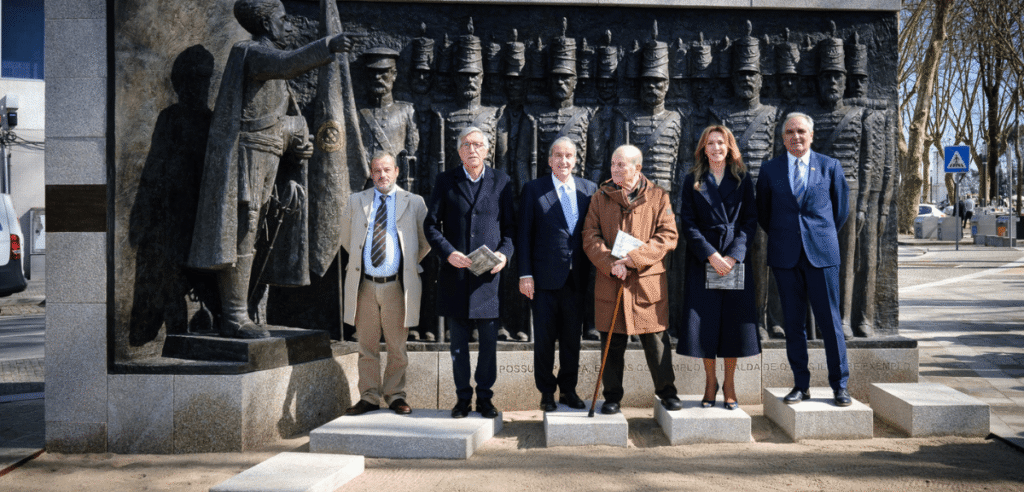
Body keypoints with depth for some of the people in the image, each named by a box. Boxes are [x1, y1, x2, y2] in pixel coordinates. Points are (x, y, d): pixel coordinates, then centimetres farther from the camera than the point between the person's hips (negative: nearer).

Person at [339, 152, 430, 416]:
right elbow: (347, 240, 22)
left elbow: (426, 242, 14)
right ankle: (369, 397, 16)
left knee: (397, 348, 6)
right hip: (365, 285, 2)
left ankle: (395, 396, 18)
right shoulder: (356, 201, 10)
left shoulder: (414, 203, 5)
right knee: (367, 347, 7)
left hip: (396, 286, -1)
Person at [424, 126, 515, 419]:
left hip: (489, 274, 0)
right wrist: (447, 252, -11)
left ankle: (484, 397, 18)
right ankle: (463, 397, 20)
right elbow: (431, 224, 5)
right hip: (455, 273, 0)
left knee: (489, 341, 3)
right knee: (458, 342, 7)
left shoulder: (501, 181, 8)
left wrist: (504, 253, -10)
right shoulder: (446, 181, 7)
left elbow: (510, 225, 8)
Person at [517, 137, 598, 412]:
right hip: (546, 276, -2)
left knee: (573, 337, 10)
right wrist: (525, 273, -7)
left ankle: (568, 390, 24)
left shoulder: (589, 189, 8)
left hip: (577, 277, 2)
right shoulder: (534, 189, 1)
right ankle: (547, 392, 18)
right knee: (544, 337, 4)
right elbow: (524, 234, 0)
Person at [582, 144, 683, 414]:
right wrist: (611, 264, -13)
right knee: (612, 342, 7)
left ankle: (666, 390, 21)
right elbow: (590, 237, 3)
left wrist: (634, 258, -14)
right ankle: (612, 395, 19)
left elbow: (668, 236, -4)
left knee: (656, 339, 5)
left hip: (649, 281, -1)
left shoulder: (658, 196, 3)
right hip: (610, 281, 1)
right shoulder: (600, 197, 7)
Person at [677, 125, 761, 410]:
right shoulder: (693, 181, 5)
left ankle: (729, 385, 13)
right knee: (705, 320, -2)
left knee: (734, 319, 1)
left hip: (736, 258, 1)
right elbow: (688, 222, 0)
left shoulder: (742, 179, 7)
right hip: (702, 259, -1)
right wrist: (710, 254, -11)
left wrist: (734, 255, -10)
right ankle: (710, 382, 14)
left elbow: (750, 220, 3)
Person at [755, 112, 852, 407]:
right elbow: (763, 212, 16)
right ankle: (800, 385, 15)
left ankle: (839, 385, 13)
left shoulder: (830, 167, 5)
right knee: (793, 323, 5)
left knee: (830, 321, 1)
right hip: (785, 257, 1)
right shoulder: (769, 170, 7)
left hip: (821, 253, -1)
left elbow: (841, 209, 14)